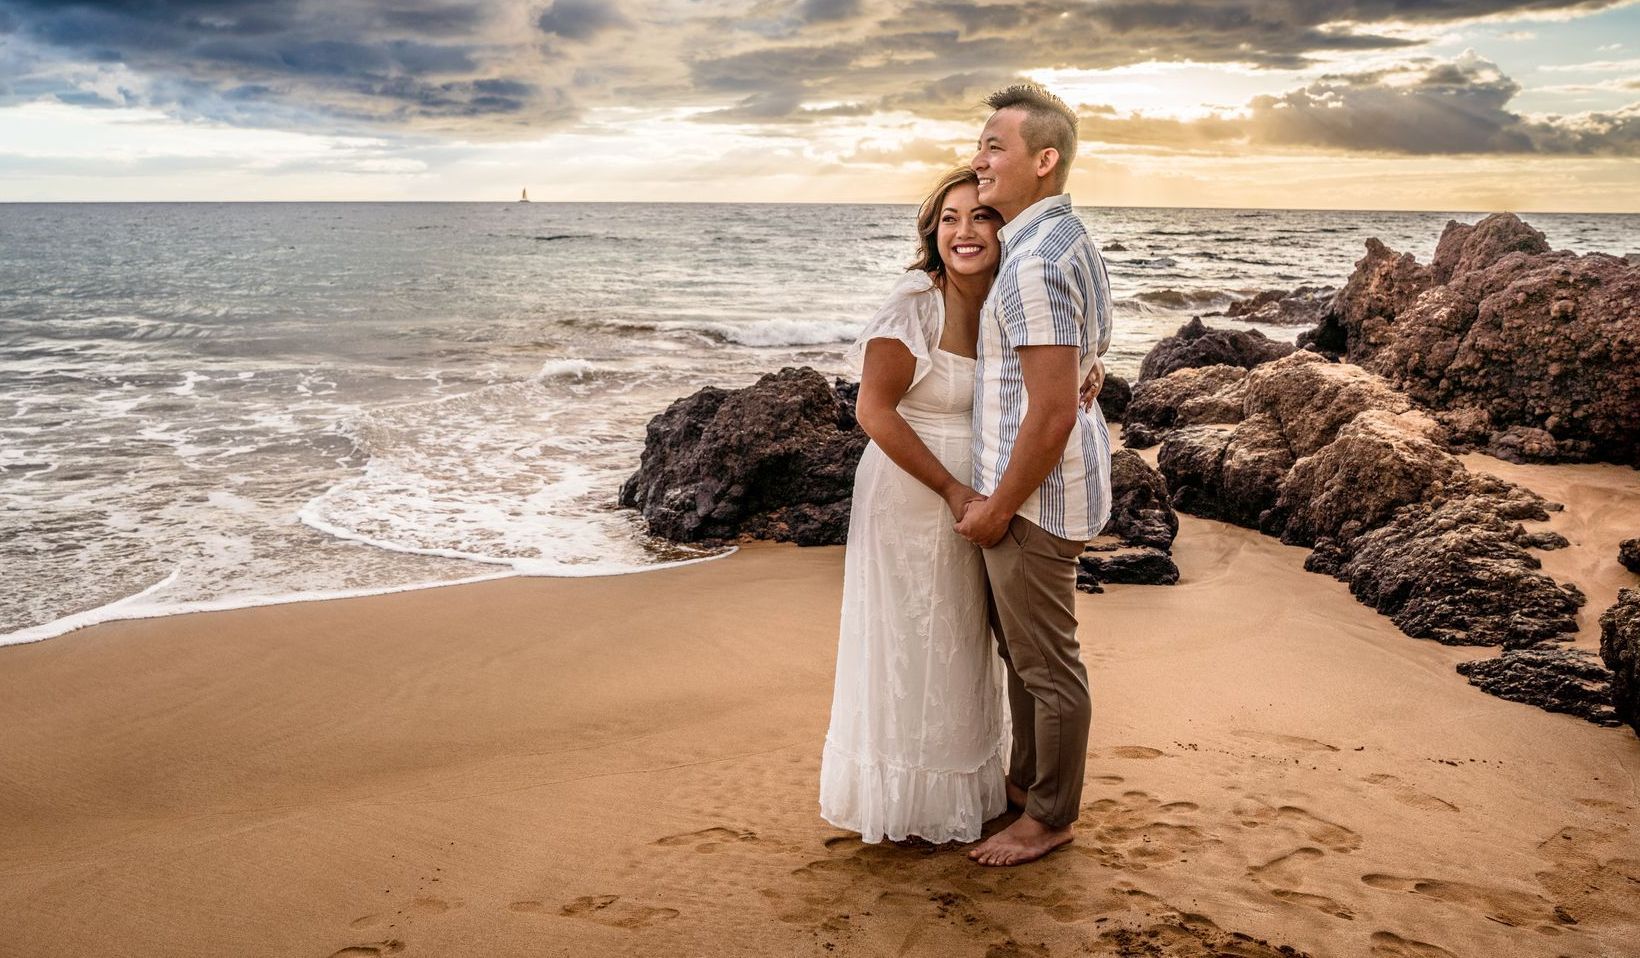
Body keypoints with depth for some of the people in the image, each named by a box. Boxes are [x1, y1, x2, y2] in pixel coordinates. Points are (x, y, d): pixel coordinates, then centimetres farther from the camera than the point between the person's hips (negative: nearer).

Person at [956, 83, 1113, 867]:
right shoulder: (1068, 239, 10)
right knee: (1018, 644, 22)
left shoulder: (1035, 263, -23)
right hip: (1042, 480, 10)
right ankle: (1024, 781, 38)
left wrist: (997, 507, -16)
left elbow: (1054, 412, -27)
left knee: (1047, 662, 5)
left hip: (1034, 491, -10)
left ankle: (1050, 817, 21)